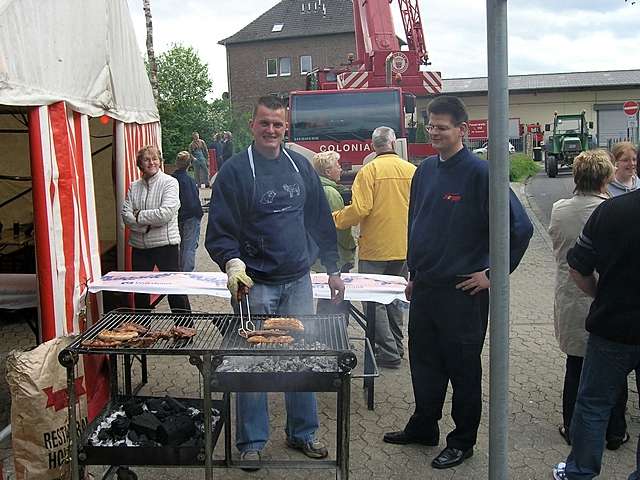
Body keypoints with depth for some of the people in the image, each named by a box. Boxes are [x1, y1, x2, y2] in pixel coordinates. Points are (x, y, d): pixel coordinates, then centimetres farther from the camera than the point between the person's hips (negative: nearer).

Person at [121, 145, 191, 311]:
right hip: (139, 246, 5)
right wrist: (148, 225, -15)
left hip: (165, 243, -5)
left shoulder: (169, 182, -5)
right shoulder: (134, 187, 8)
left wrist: (139, 215, -9)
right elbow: (126, 215, -1)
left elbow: (166, 213, -17)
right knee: (140, 292, 14)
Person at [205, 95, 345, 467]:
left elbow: (321, 220, 13)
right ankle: (252, 442, 20)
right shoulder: (235, 171, -5)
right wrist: (232, 263, -26)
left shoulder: (301, 166, 8)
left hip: (298, 281, 4)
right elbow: (219, 231, -8)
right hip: (255, 284, -4)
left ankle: (303, 433, 29)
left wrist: (333, 269, 12)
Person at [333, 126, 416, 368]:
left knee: (374, 301, 4)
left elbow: (359, 209, -19)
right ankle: (396, 346, 29)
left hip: (375, 248, -5)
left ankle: (388, 352, 4)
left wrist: (334, 220, -4)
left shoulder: (369, 171, -12)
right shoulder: (412, 170, 0)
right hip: (403, 248, 5)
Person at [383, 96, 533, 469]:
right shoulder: (425, 170, 8)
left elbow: (520, 227, -15)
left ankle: (463, 442, 24)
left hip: (463, 291, -6)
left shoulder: (479, 172, -14)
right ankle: (423, 428, 36)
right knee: (424, 362, 18)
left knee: (463, 368, 8)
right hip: (424, 287, 7)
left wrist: (494, 274, -11)